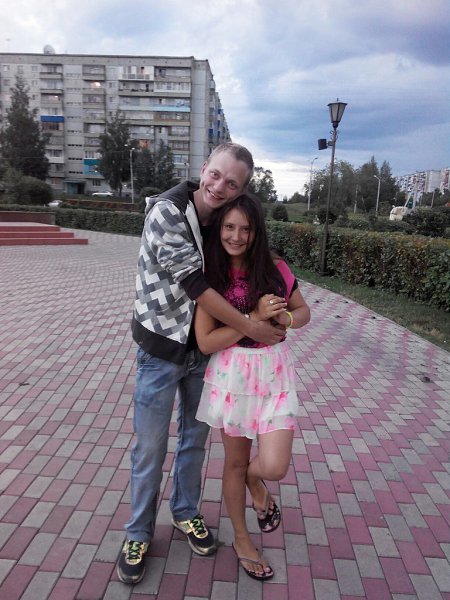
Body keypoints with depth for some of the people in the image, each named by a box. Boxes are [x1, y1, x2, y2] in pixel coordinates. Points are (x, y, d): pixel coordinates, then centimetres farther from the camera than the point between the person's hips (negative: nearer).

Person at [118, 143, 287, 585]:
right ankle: (139, 533, 33)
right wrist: (249, 328, -18)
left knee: (195, 436, 19)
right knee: (150, 447, 8)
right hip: (162, 348, -5)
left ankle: (185, 512, 44)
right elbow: (195, 285, -24)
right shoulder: (166, 212, -20)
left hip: (204, 347, 5)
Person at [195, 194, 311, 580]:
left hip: (274, 371, 1)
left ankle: (255, 479, 32)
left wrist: (284, 318, -14)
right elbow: (205, 342, -14)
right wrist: (255, 317, -21)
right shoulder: (210, 277, -10)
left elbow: (304, 311, 9)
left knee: (274, 466, -8)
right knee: (235, 462, 14)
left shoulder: (275, 269, -4)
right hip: (232, 373, -1)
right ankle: (242, 540, 40)